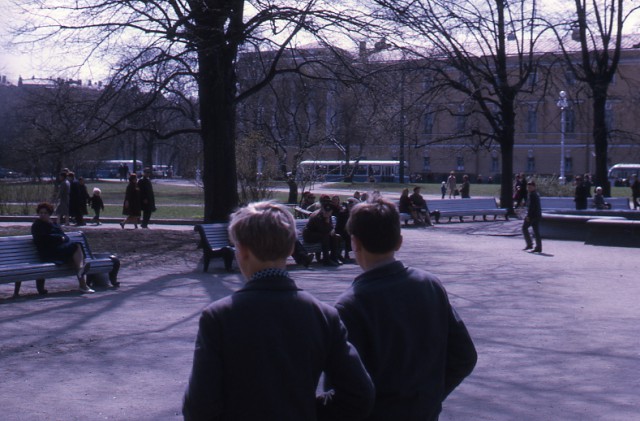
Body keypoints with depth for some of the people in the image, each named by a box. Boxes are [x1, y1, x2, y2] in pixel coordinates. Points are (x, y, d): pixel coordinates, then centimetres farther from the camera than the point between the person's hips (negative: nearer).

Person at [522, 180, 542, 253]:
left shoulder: (532, 195, -14)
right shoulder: (536, 194, 16)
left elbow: (531, 206, -19)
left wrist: (528, 216, -19)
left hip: (532, 215, -9)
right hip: (538, 215, 9)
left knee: (524, 228, 4)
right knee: (536, 231, 8)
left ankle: (529, 244, 1)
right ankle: (539, 247, 5)